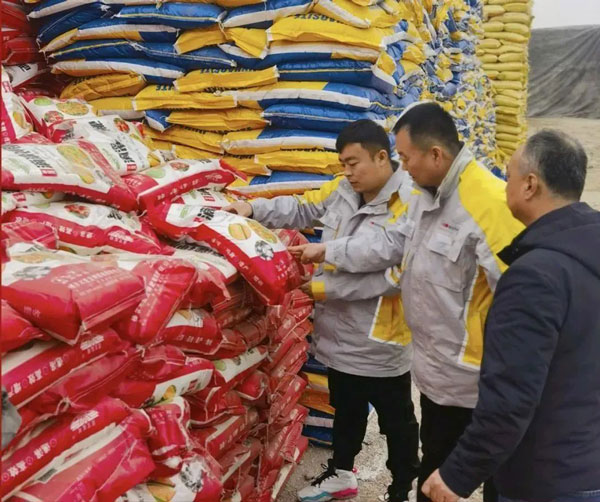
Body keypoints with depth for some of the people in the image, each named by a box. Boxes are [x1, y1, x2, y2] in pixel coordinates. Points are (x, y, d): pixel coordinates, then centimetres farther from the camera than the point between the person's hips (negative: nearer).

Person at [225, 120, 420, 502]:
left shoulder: (408, 204, -23)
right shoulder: (341, 189, -1)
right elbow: (302, 210, 14)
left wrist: (327, 288, -26)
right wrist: (254, 208, 1)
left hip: (379, 341, -7)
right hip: (340, 331, 7)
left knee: (396, 420, 15)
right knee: (345, 410, 27)